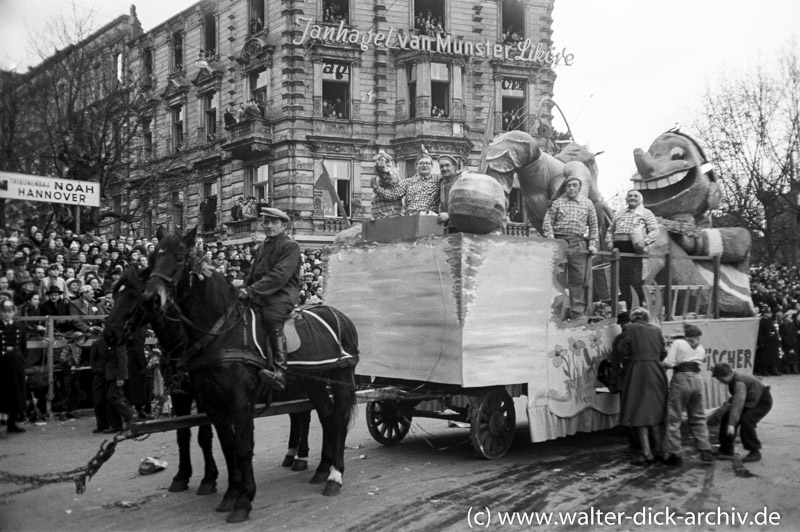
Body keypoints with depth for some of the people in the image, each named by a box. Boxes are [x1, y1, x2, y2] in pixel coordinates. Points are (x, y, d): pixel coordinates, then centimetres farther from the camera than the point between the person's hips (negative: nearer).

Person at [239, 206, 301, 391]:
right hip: (260, 297, 9)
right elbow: (251, 275, 27)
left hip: (283, 294, -9)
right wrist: (244, 289, 4)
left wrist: (252, 290, -20)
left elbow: (279, 275, -14)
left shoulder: (290, 246, -2)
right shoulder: (262, 248, 24)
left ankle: (280, 373, -46)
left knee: (272, 317, -35)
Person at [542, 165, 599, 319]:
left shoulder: (588, 204, 15)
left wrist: (592, 243, 5)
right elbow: (547, 223, 4)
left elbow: (593, 225, 16)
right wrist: (552, 241, -8)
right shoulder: (557, 203, 11)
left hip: (579, 245, 1)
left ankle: (578, 314, 4)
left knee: (579, 280, 0)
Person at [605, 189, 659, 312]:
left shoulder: (646, 213, 12)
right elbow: (610, 230, 28)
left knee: (635, 282, -12)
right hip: (619, 249, 5)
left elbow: (654, 231, 1)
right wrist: (609, 241, 8)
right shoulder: (620, 213, 26)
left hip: (633, 248, -5)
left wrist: (645, 242, -15)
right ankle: (627, 309, 12)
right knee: (622, 282, 4)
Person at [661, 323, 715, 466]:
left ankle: (673, 454, -1)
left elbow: (669, 363, -6)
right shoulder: (701, 349, 19)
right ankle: (705, 450, 11)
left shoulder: (678, 343, 4)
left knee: (674, 418, 0)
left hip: (681, 379, -4)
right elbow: (701, 361, 8)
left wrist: (661, 363, 13)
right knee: (698, 417, 15)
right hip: (698, 379, 4)